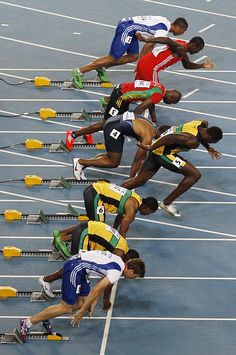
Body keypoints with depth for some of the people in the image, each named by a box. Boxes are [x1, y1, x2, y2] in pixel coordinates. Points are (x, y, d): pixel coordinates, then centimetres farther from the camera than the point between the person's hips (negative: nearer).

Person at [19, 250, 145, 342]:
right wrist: (81, 311, -17)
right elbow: (97, 290, -20)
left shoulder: (119, 262, 13)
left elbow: (102, 285, 24)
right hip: (74, 268, -10)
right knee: (66, 307, -7)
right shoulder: (116, 273, -17)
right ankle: (27, 322, -6)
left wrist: (93, 303, 22)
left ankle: (45, 318, 11)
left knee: (82, 303, 6)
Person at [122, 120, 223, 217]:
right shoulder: (193, 141, -24)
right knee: (195, 175, -6)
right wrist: (150, 148, -24)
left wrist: (208, 148, 28)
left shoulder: (202, 125, 3)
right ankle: (167, 203, 1)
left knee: (140, 180, 16)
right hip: (163, 153, -10)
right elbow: (171, 138, -30)